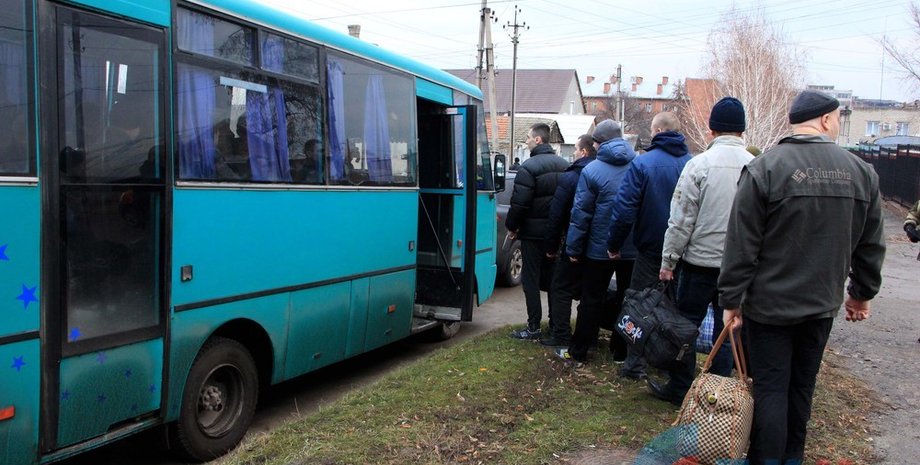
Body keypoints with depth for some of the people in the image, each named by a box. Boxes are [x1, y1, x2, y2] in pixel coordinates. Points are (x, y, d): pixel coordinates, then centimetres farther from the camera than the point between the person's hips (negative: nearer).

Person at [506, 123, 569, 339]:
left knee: (531, 278, 1)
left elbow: (519, 202, -19)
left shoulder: (529, 167, -15)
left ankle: (534, 327, 2)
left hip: (533, 232, -7)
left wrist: (512, 226, -6)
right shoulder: (564, 165, 9)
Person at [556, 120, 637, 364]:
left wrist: (573, 247, -3)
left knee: (592, 300, 6)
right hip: (633, 249, 3)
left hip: (600, 249, -3)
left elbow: (581, 213, -10)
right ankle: (622, 350, 23)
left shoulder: (592, 170, -11)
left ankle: (578, 351, 13)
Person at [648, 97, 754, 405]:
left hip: (701, 260, -3)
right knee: (727, 327, 13)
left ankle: (679, 389, 19)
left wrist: (668, 260, -3)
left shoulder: (700, 163, -12)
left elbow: (681, 220, -11)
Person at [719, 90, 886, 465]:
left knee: (770, 388, 3)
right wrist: (862, 293, 21)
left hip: (770, 304, -4)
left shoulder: (764, 168, -12)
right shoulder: (861, 172, 1)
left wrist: (731, 299, -6)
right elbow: (871, 246, 8)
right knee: (802, 386, 18)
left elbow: (741, 245, -13)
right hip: (822, 305, 4)